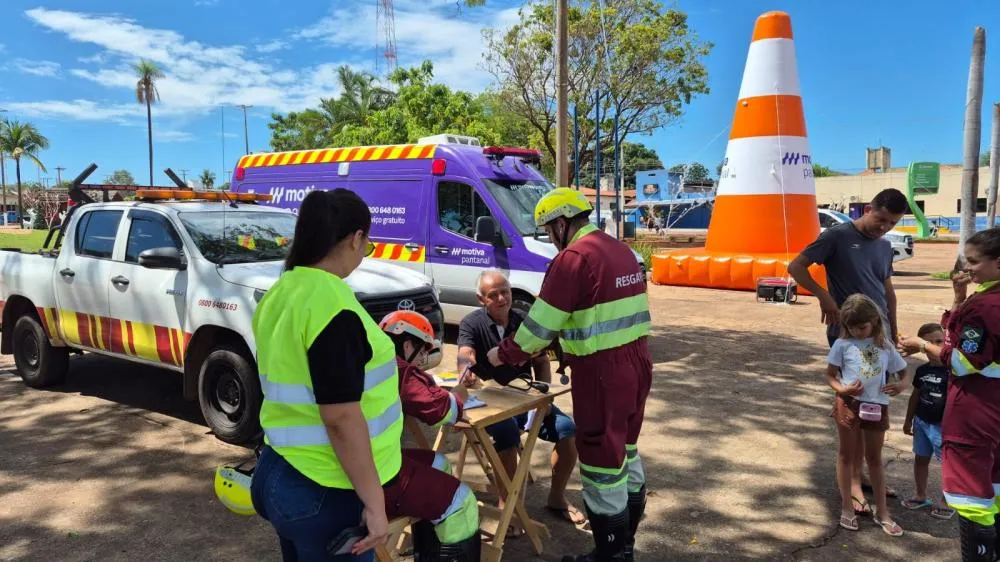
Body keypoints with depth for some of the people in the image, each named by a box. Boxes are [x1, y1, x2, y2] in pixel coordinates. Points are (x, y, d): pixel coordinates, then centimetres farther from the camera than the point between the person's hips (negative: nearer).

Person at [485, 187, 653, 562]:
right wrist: (559, 343, 22)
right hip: (637, 362, 10)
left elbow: (540, 322, -14)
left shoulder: (573, 258, -16)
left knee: (602, 463, 4)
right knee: (625, 452, 22)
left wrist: (504, 354, 2)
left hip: (603, 372, -10)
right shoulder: (621, 250, 11)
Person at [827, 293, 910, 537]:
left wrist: (901, 385, -12)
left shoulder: (885, 345, 5)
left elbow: (904, 372, 11)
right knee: (846, 455, 10)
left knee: (875, 457, 14)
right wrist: (842, 389, -20)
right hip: (849, 404, -2)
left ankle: (882, 511, 24)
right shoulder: (842, 344, -3)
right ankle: (847, 507, 22)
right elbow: (830, 375, 0)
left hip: (877, 406, 2)